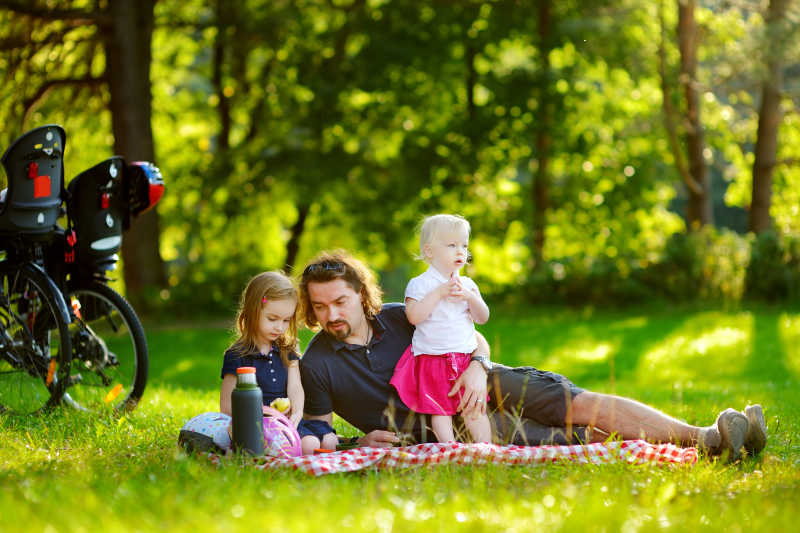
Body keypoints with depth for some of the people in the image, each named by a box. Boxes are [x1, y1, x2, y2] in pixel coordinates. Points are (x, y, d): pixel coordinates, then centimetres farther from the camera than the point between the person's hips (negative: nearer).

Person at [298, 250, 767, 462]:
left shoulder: (398, 317, -2)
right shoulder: (316, 367, -11)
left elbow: (474, 337, 5)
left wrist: (478, 367, -17)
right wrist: (362, 442, -22)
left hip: (476, 384, 4)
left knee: (585, 407, -14)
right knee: (574, 439, -22)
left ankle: (708, 438, -15)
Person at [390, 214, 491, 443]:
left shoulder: (467, 284, 11)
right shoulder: (420, 284, -4)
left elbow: (482, 318, 6)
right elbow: (414, 316, -17)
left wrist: (470, 297, -12)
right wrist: (439, 293, -21)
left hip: (466, 359, 3)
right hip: (432, 358, -3)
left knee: (475, 410, 0)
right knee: (440, 410, -5)